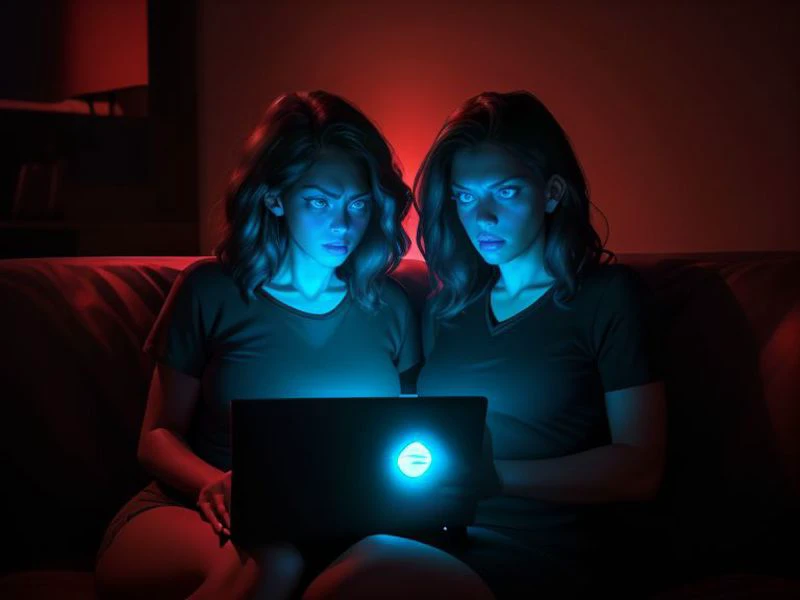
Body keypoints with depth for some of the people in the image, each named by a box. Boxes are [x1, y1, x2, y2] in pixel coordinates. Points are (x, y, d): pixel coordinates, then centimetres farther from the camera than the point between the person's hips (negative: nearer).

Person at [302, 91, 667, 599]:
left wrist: (493, 474, -16)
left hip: (552, 554, -4)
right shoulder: (448, 305, 19)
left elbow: (639, 469, -5)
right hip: (440, 535, 5)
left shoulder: (610, 295, 3)